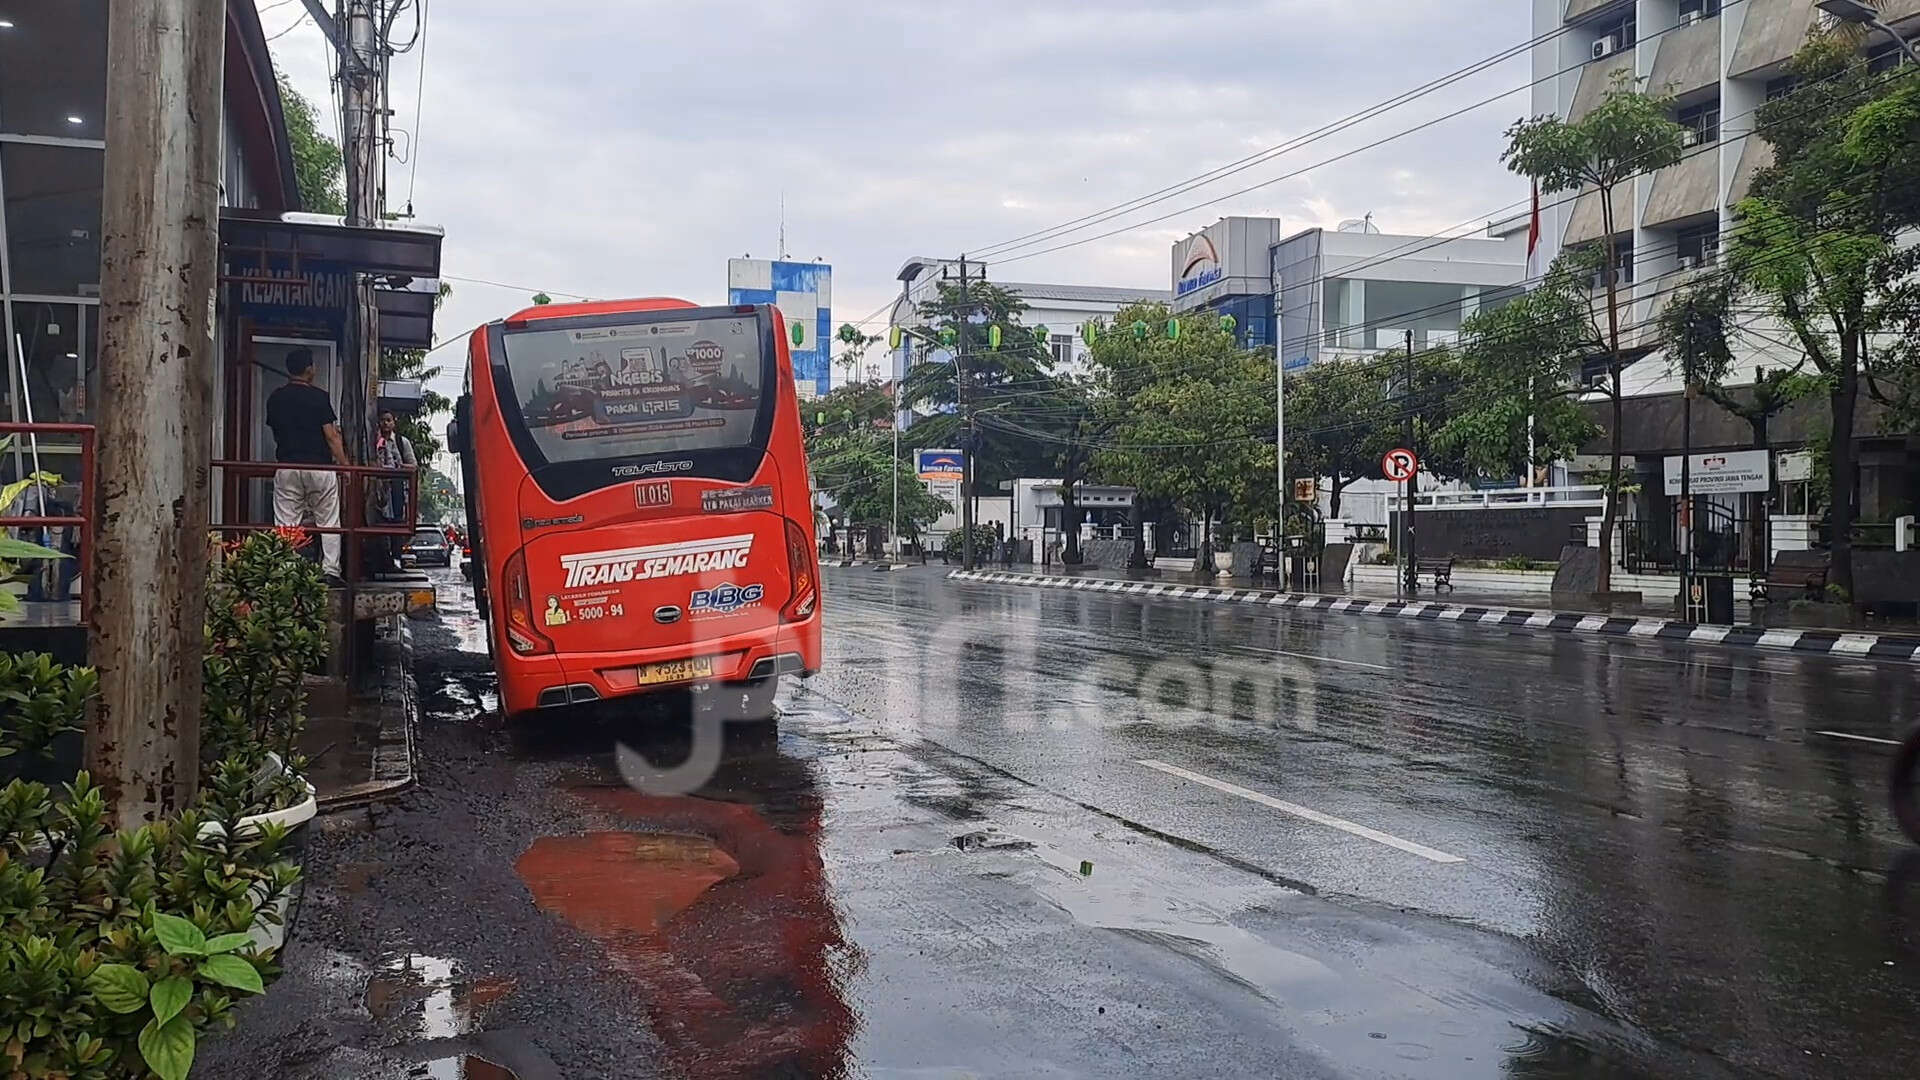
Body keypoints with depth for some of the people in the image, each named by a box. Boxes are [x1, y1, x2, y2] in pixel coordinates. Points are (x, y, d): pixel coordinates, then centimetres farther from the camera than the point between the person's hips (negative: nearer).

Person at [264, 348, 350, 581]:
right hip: (319, 466, -3)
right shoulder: (319, 397, -5)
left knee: (286, 524, 3)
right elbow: (331, 435, -7)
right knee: (328, 522, 3)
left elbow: (275, 432, 18)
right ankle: (331, 571, -1)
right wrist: (345, 465, -2)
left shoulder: (275, 398, 8)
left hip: (286, 466, 3)